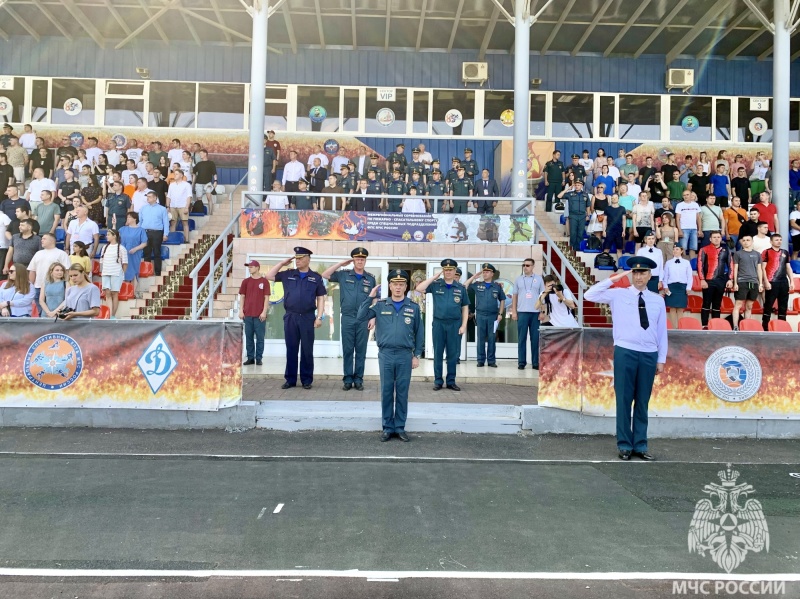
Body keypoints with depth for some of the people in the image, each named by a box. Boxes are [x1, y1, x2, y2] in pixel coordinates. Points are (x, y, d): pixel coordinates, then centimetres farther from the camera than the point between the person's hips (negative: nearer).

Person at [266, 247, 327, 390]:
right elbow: (269, 276, 11)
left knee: (307, 350, 3)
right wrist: (282, 263, 6)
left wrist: (319, 317, -5)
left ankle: (307, 380, 11)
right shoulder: (287, 275, 10)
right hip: (290, 317, 2)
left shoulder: (316, 277, 5)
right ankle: (290, 379, 13)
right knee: (291, 349, 6)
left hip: (307, 317, -2)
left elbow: (320, 298, 3)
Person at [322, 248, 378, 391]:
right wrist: (341, 264, -6)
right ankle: (347, 379, 11)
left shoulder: (371, 278, 6)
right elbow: (325, 275, -3)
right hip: (347, 318, 0)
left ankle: (358, 379, 12)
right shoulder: (344, 275, 4)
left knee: (361, 350, 5)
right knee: (347, 350, 4)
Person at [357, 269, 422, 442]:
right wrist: (370, 298, -9)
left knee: (402, 392, 5)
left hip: (405, 355, 0)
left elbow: (419, 333, 8)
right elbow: (360, 319, -5)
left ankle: (400, 427, 15)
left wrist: (416, 355, 4)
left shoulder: (413, 308, 4)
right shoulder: (380, 305, 3)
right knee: (386, 392, 5)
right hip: (385, 354, 0)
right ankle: (387, 427, 14)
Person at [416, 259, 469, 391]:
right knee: (438, 353, 6)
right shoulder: (435, 285, 2)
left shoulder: (461, 288, 5)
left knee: (453, 354, 6)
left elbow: (465, 308, 7)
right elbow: (419, 289, -11)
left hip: (454, 324, 1)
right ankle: (438, 381, 14)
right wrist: (434, 277, -10)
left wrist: (463, 325, -2)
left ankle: (451, 381, 16)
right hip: (438, 323, -1)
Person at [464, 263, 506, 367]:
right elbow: (464, 287, 2)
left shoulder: (497, 287, 7)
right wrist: (474, 277, 2)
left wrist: (500, 314, 4)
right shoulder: (477, 285, 6)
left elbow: (502, 300, 12)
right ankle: (481, 360, 8)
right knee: (481, 338, 3)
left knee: (492, 339, 2)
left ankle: (491, 361, 8)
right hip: (480, 315, 0)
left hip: (493, 316, 0)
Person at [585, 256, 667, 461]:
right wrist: (612, 279, -9)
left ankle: (640, 446, 18)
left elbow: (662, 331, 10)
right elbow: (590, 295, -8)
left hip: (649, 355, 2)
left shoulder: (658, 300, 8)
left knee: (643, 402, 9)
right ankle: (625, 445, 12)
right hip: (625, 352, -2)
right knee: (624, 400, 2)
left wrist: (661, 359, 8)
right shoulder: (618, 294, 1)